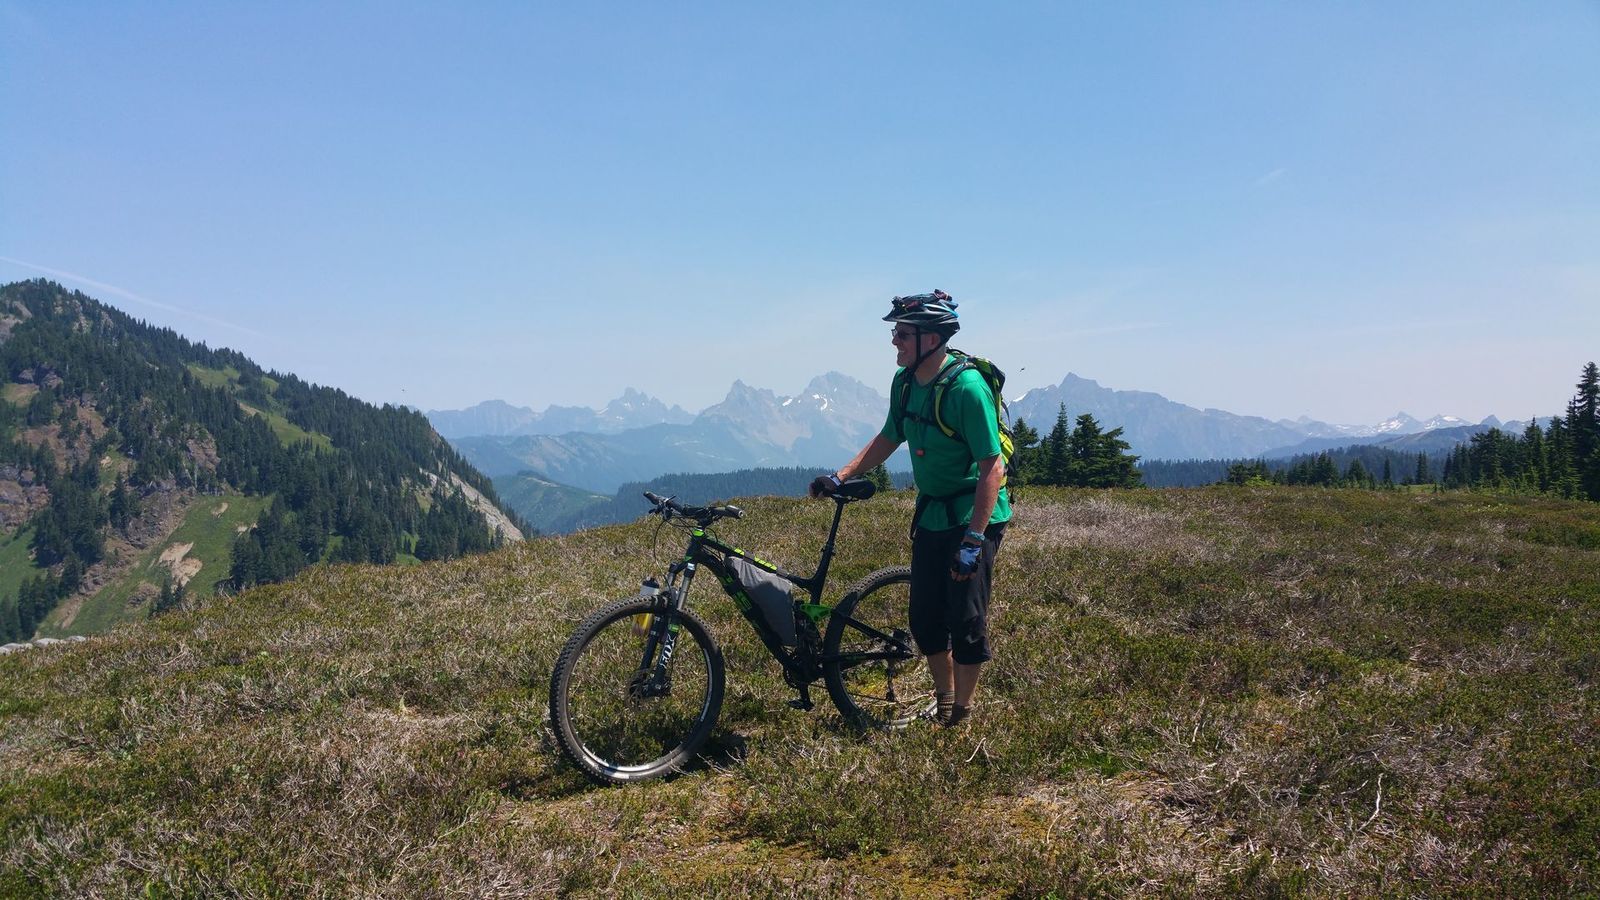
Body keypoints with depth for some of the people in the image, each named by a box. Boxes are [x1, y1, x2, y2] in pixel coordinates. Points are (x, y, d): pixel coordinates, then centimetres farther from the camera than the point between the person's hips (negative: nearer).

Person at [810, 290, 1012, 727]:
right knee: (925, 618, 11)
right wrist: (841, 476, 5)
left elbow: (992, 468, -24)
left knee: (966, 620, -3)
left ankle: (962, 716, 14)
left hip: (974, 515, -7)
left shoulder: (967, 387, -23)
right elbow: (889, 437, 15)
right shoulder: (905, 381, 0)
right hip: (932, 513, 7)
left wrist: (973, 540, -27)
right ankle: (943, 702, 31)